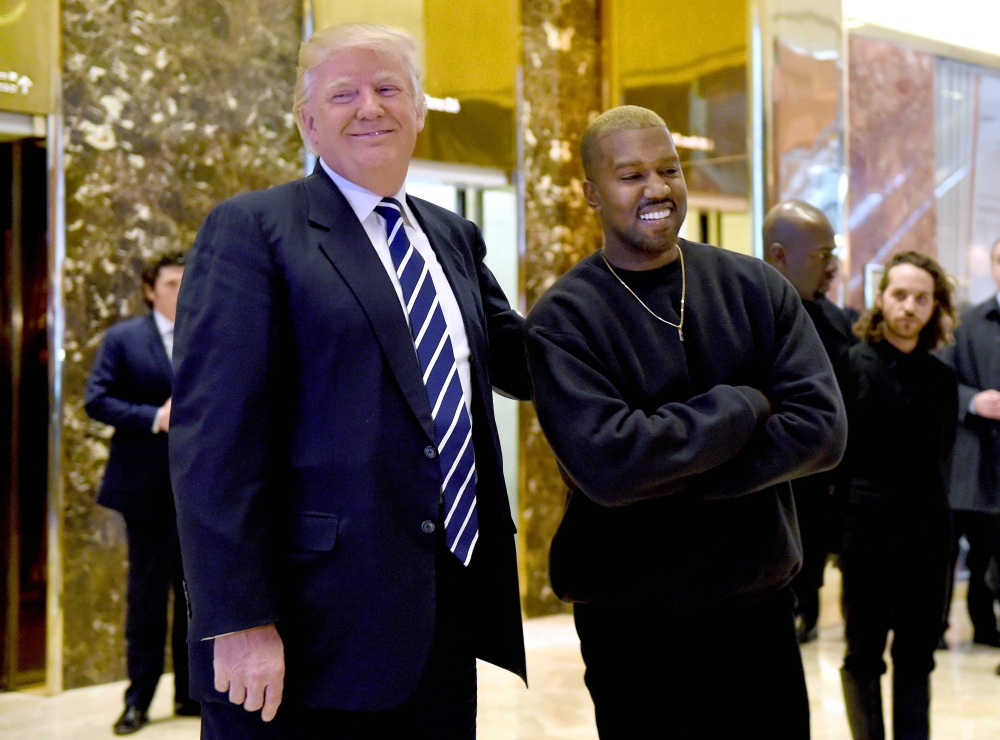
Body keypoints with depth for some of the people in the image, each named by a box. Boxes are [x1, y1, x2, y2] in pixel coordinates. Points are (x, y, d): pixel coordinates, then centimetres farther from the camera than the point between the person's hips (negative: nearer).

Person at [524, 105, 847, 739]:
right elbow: (605, 463, -22)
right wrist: (744, 405, -13)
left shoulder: (758, 288, 2)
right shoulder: (563, 321, -9)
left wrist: (670, 475, -16)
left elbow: (822, 428, -8)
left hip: (760, 606, 4)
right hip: (633, 630, -3)